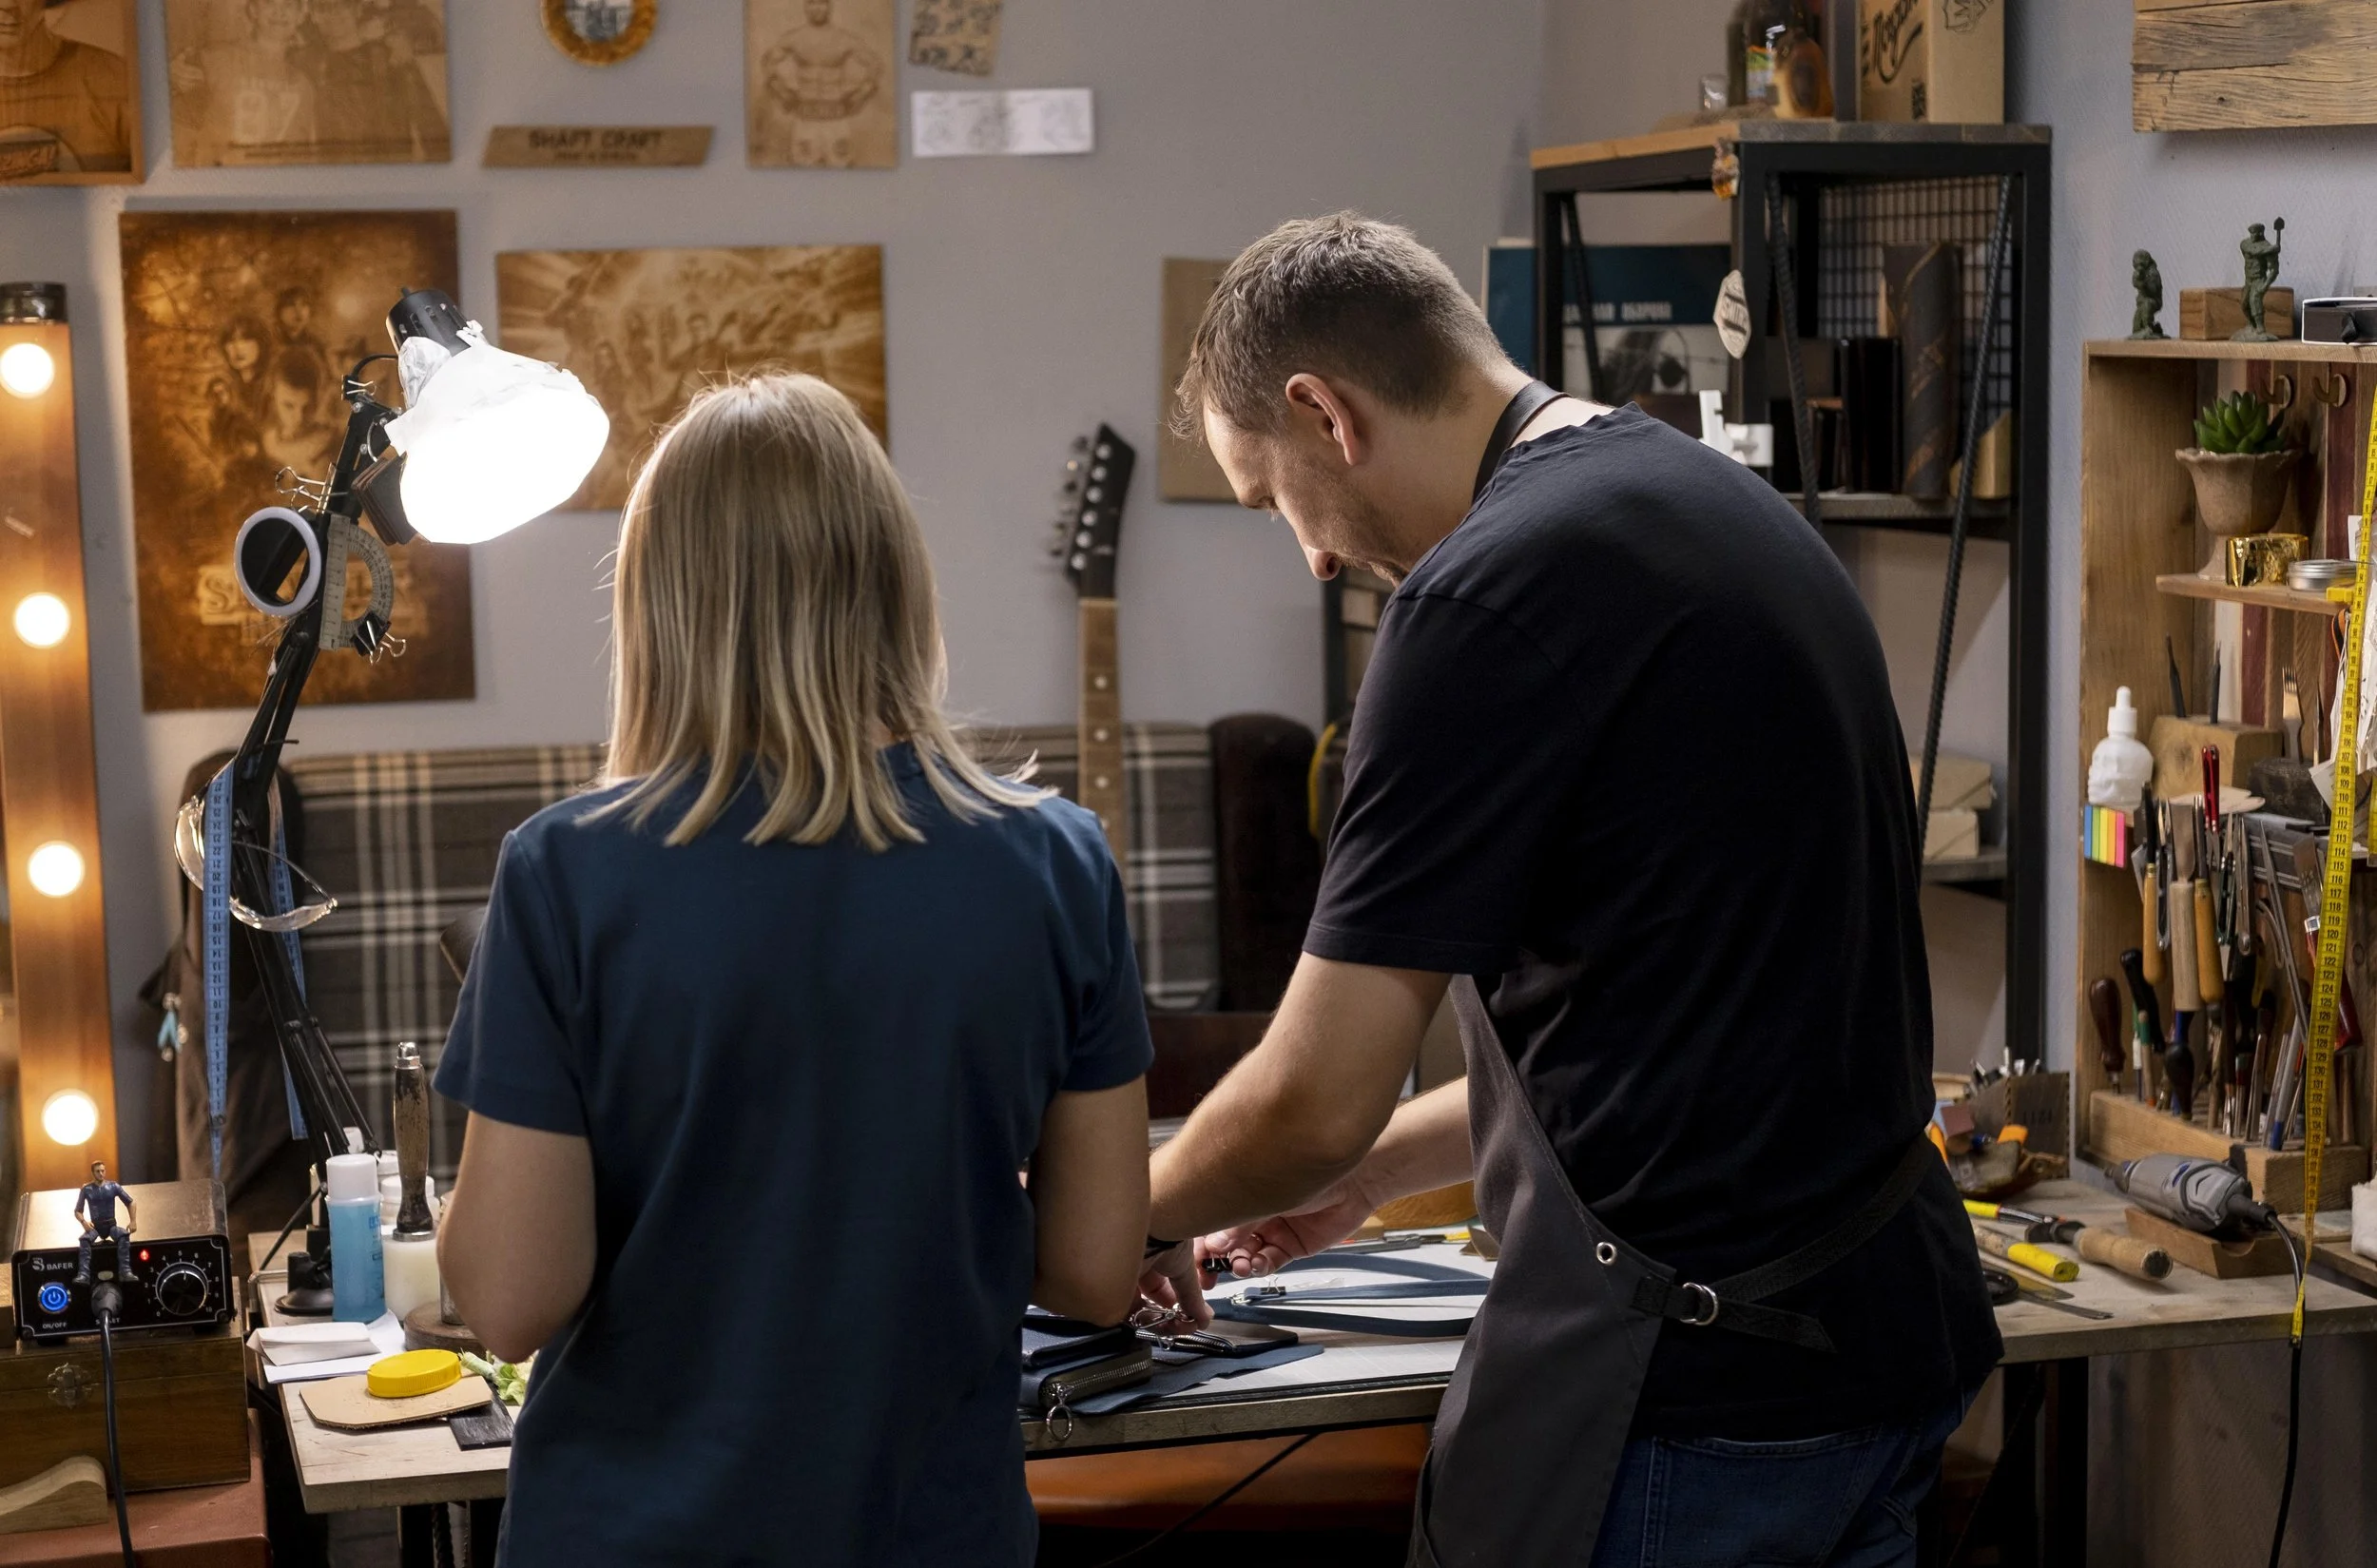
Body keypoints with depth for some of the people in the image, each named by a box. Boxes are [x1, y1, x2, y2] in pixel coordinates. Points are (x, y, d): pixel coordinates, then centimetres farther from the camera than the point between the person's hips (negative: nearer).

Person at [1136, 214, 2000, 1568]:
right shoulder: (1733, 506, 12)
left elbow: (1316, 1098, -14)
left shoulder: (1494, 589, -17)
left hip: (1688, 1396, -9)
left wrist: (1145, 1219, 6)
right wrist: (1375, 1170, 24)